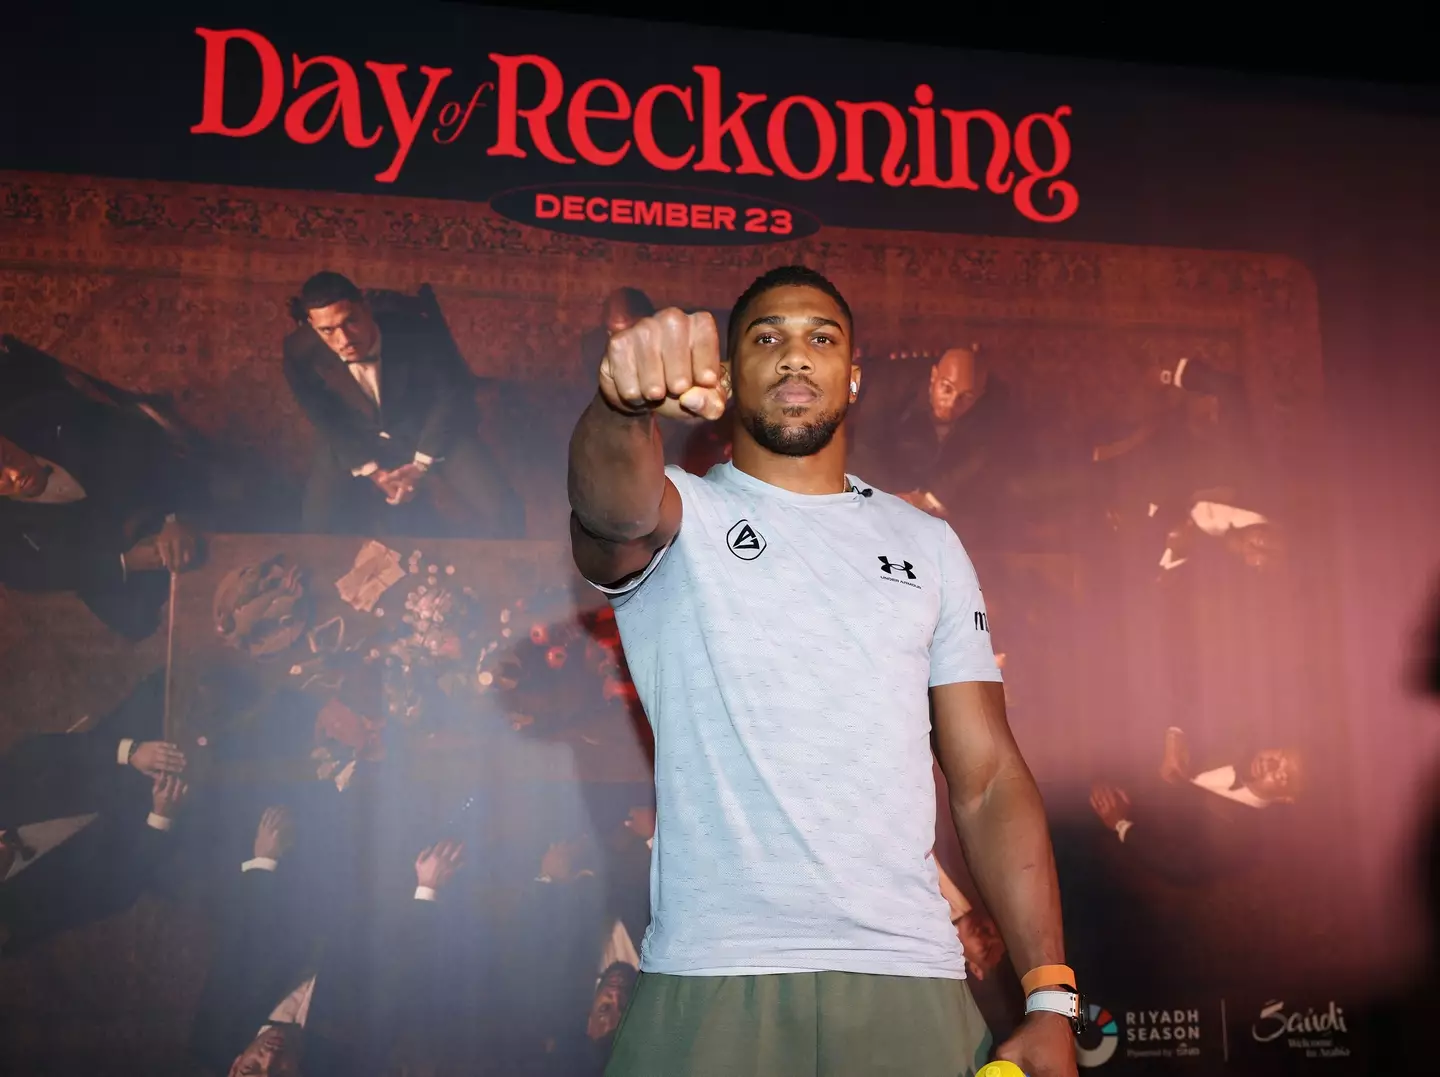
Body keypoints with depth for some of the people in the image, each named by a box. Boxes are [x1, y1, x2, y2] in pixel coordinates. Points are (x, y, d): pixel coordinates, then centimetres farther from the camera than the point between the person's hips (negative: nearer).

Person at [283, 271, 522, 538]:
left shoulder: (412, 335, -28)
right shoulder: (301, 352, -22)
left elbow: (455, 392, -13)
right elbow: (327, 423, -8)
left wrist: (421, 464, -16)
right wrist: (373, 472, -18)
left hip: (427, 433, -1)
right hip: (354, 442, 2)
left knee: (501, 513, -19)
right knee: (317, 527, -17)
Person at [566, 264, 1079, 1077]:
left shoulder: (927, 544, 11)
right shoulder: (679, 515, 3)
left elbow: (988, 777, 7)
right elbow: (614, 507, -22)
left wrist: (1051, 998, -2)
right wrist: (626, 402, -45)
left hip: (912, 980, 2)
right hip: (711, 980, -2)